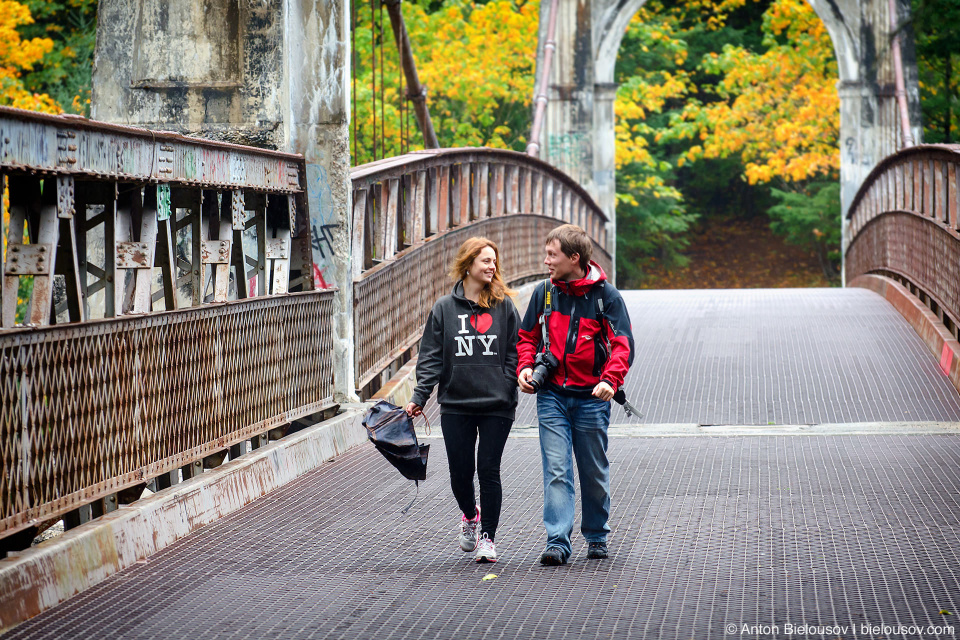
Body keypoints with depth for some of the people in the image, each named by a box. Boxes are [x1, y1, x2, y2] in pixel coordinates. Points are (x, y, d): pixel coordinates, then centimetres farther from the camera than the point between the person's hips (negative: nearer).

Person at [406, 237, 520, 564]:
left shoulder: (504, 306, 5)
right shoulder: (444, 308, 5)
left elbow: (515, 353, 6)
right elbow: (431, 357, 4)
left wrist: (511, 392, -4)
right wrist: (419, 397, -5)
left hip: (496, 405, -1)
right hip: (455, 405, 1)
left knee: (488, 470, -3)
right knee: (460, 471, 6)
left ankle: (488, 536, 9)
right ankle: (470, 516, 36)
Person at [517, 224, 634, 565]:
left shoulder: (605, 294, -5)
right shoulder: (544, 293, 5)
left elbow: (622, 344, -9)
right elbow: (528, 336, 16)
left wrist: (610, 380, -25)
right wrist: (525, 367, -3)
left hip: (591, 397, -2)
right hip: (552, 396, 2)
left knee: (594, 473, 10)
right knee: (556, 471, -8)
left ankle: (597, 537, 27)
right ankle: (557, 542, -11)